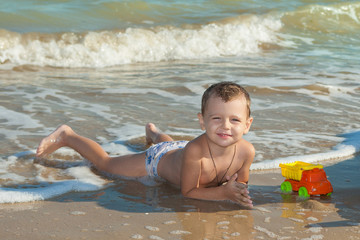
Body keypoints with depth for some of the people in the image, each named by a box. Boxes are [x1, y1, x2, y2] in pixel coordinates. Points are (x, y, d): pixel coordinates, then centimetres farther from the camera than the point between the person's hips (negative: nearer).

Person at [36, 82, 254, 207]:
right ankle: (66, 137, 38)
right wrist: (224, 192, -46)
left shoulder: (246, 151, -35)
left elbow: (242, 183, -14)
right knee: (105, 163, 17)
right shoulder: (196, 150, -49)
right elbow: (188, 191, -36)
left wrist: (239, 191, -37)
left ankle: (153, 132, 76)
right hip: (158, 159, -5)